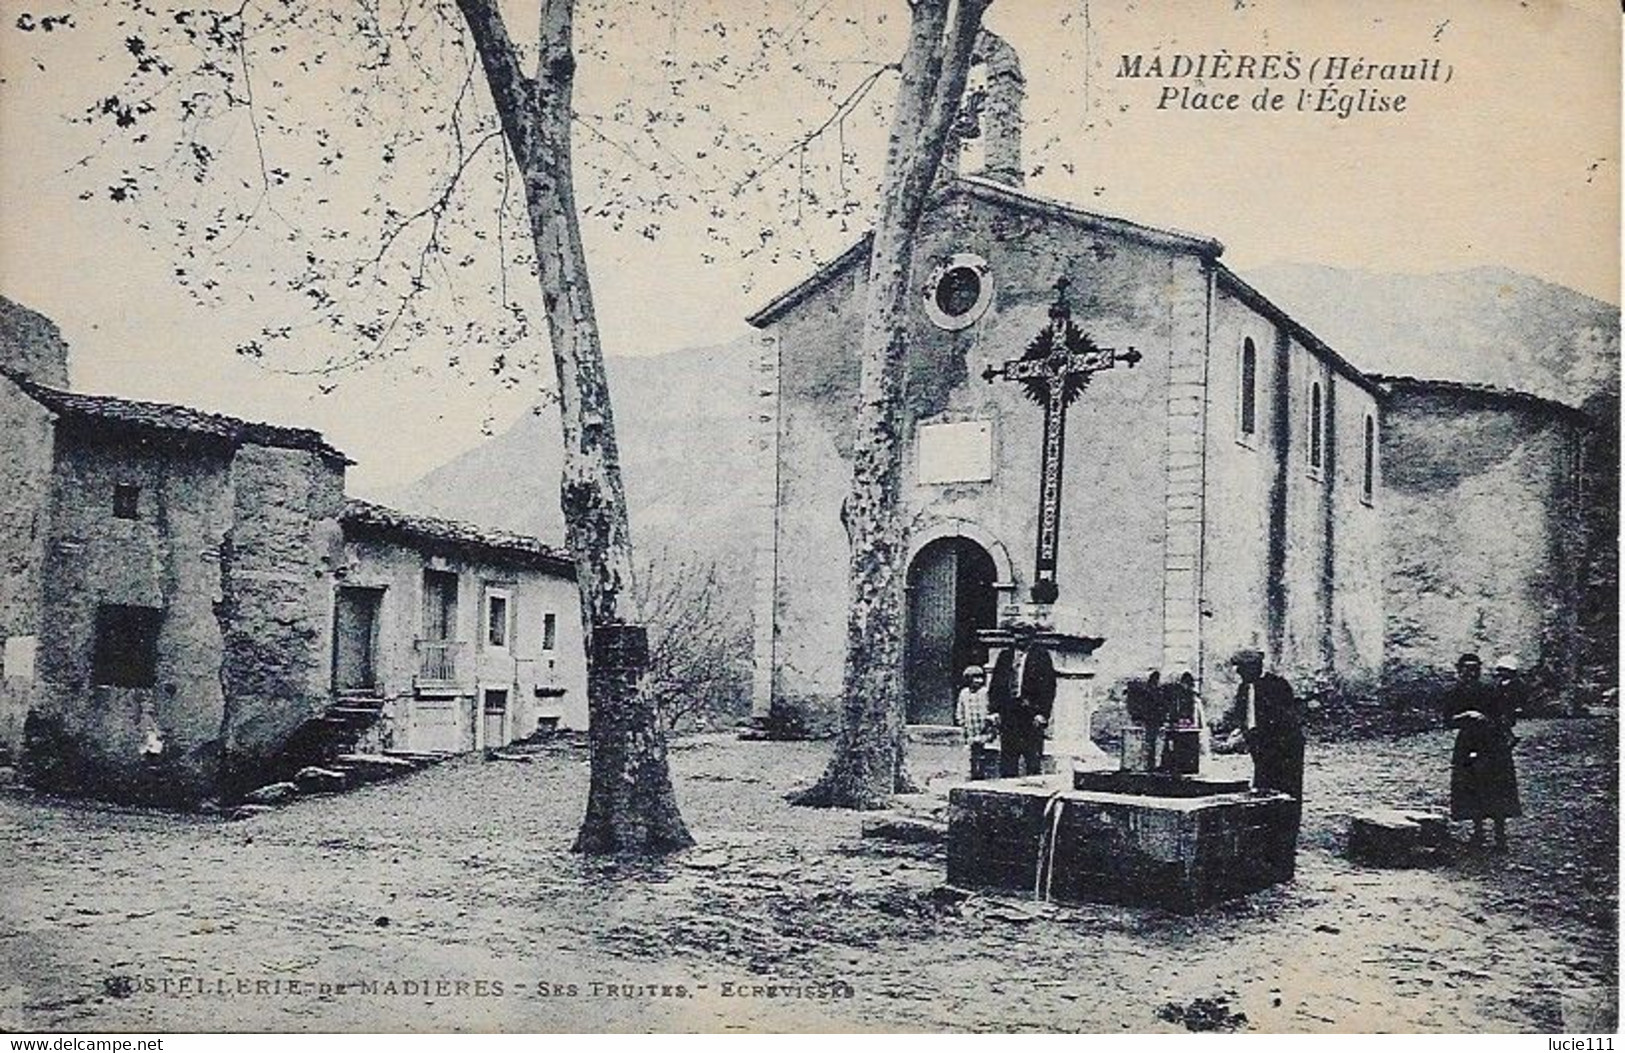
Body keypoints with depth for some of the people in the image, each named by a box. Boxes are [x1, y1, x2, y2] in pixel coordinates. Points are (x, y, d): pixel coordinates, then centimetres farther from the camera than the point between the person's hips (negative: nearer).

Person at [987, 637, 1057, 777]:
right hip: (1007, 713, 4)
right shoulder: (1005, 656, 14)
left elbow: (1048, 686, -3)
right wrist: (994, 709, 4)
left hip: (1031, 713, -4)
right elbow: (995, 684, 14)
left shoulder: (1040, 655, 2)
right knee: (1007, 753, 6)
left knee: (1033, 755, -3)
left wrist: (1042, 713, -10)